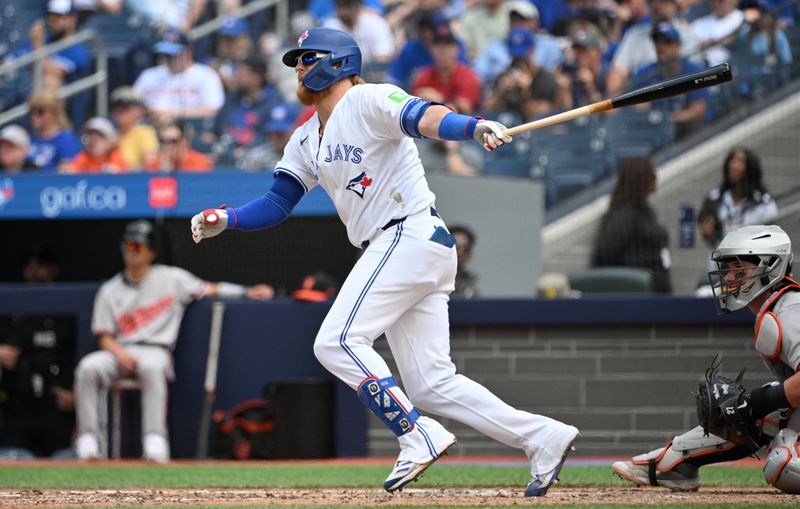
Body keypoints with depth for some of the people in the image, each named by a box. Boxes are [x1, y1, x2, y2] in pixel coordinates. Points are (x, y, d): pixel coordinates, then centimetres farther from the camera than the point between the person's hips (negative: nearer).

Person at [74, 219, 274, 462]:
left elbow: (207, 289, 8)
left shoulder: (170, 278, 12)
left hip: (155, 350, -2)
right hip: (120, 352, 2)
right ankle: (88, 443, -28)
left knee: (151, 367, -40)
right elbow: (104, 336, 9)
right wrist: (120, 353, -12)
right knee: (88, 367, -30)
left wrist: (248, 292, -5)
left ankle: (155, 441, -44)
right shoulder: (110, 290, 15)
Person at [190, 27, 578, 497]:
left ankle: (419, 437, -18)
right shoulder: (307, 141, 21)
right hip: (392, 249, 9)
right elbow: (276, 206, 21)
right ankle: (543, 437, 0)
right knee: (431, 383, 2)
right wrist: (225, 220, 3)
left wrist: (476, 127, -44)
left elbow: (424, 117, -24)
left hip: (410, 234, -9)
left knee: (338, 342, -16)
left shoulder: (368, 101, -6)